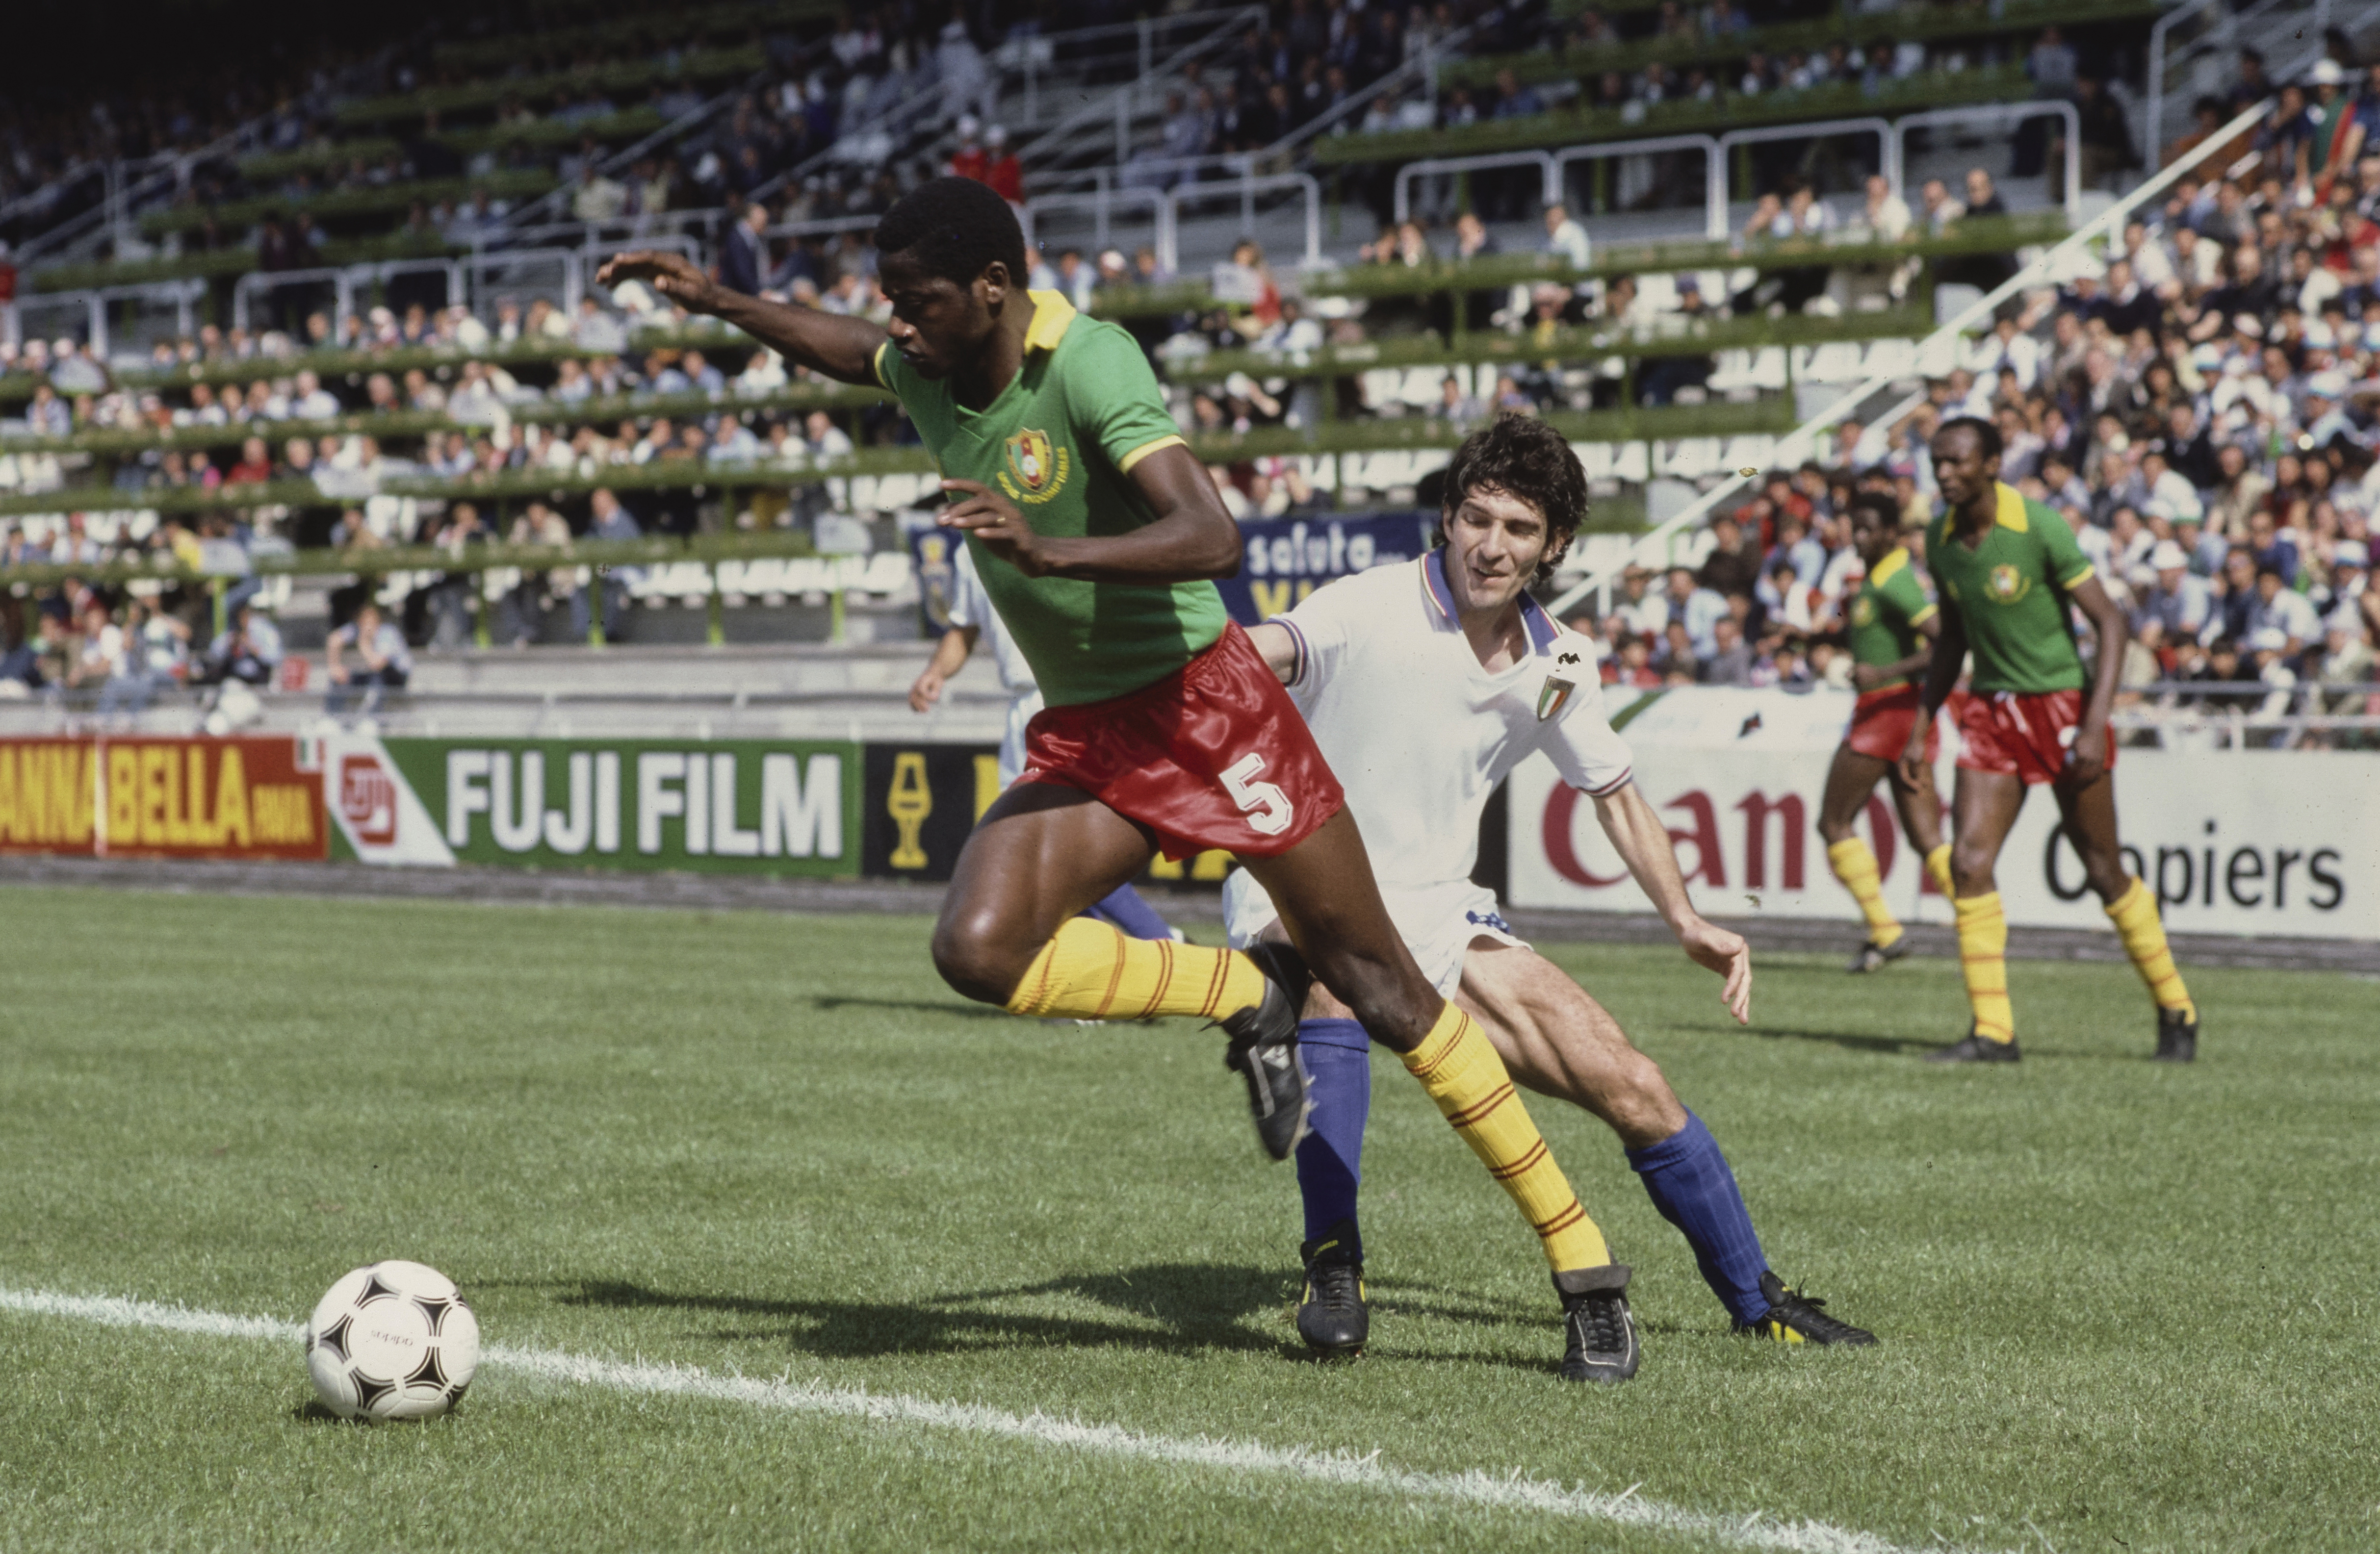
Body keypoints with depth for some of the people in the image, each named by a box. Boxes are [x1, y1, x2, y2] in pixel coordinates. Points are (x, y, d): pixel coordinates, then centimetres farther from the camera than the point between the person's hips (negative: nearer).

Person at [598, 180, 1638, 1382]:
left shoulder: (1088, 363, -20)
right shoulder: (925, 375, 2)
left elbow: (1212, 540, -31)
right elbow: (847, 352, 29)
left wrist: (1046, 548, -42)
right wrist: (720, 304, 19)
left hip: (1203, 702, -6)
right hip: (1083, 739, 6)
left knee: (1377, 985, -2)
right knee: (978, 948, -21)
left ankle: (1580, 1260, 9)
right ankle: (1249, 998, 2)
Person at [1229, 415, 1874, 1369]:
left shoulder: (1558, 664, 2)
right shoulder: (1370, 612, -17)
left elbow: (1613, 791, 19)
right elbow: (1257, 654, -37)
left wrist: (1685, 922, 9)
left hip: (1440, 923, 5)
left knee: (1634, 1089, -4)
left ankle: (1757, 1302, 19)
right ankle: (1331, 1264, -30)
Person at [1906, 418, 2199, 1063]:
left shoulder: (2040, 527, -17)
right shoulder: (1941, 540, 2)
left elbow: (2110, 622, -14)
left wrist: (2096, 726, -22)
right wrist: (1921, 729, 12)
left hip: (2061, 704, -5)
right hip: (1990, 710, 5)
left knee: (2104, 872, 3)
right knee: (1968, 863, -10)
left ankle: (2176, 1011, 22)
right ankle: (1992, 1031, -5)